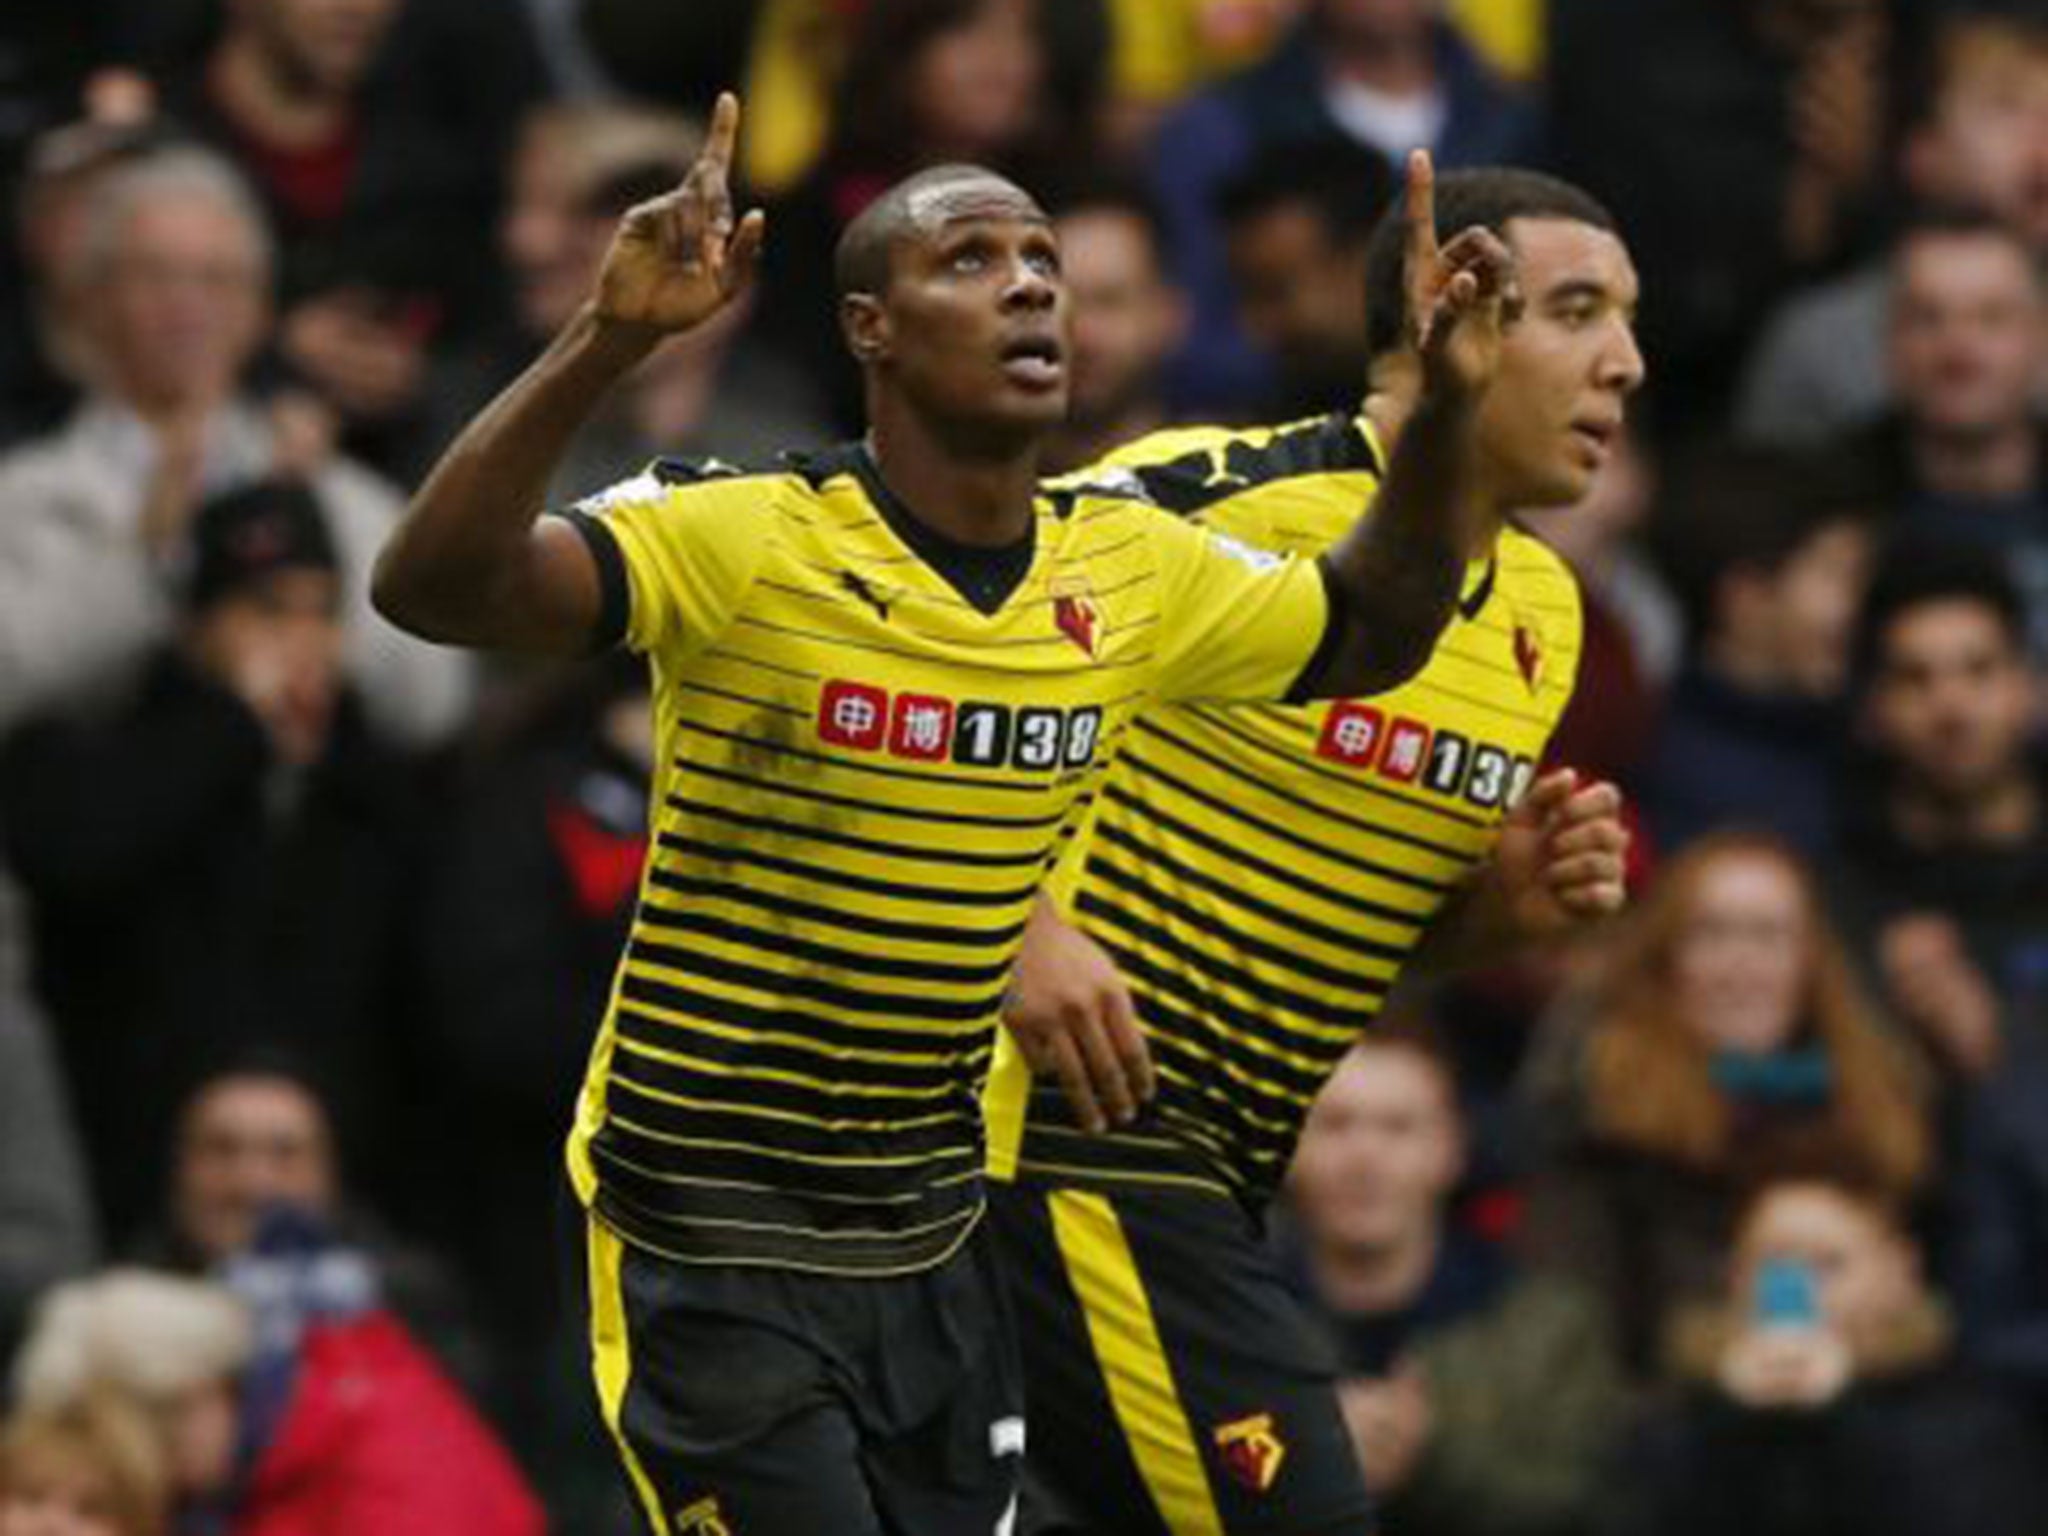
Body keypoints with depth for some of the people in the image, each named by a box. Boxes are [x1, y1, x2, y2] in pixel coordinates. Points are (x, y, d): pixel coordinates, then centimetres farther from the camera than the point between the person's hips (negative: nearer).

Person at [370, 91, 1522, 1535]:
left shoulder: (1131, 570, 2)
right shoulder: (745, 539, -17)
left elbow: (1367, 636, 19)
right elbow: (431, 587, -29)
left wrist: (1445, 405, 3)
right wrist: (611, 337, -41)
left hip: (937, 1244, 6)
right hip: (713, 1256, -6)